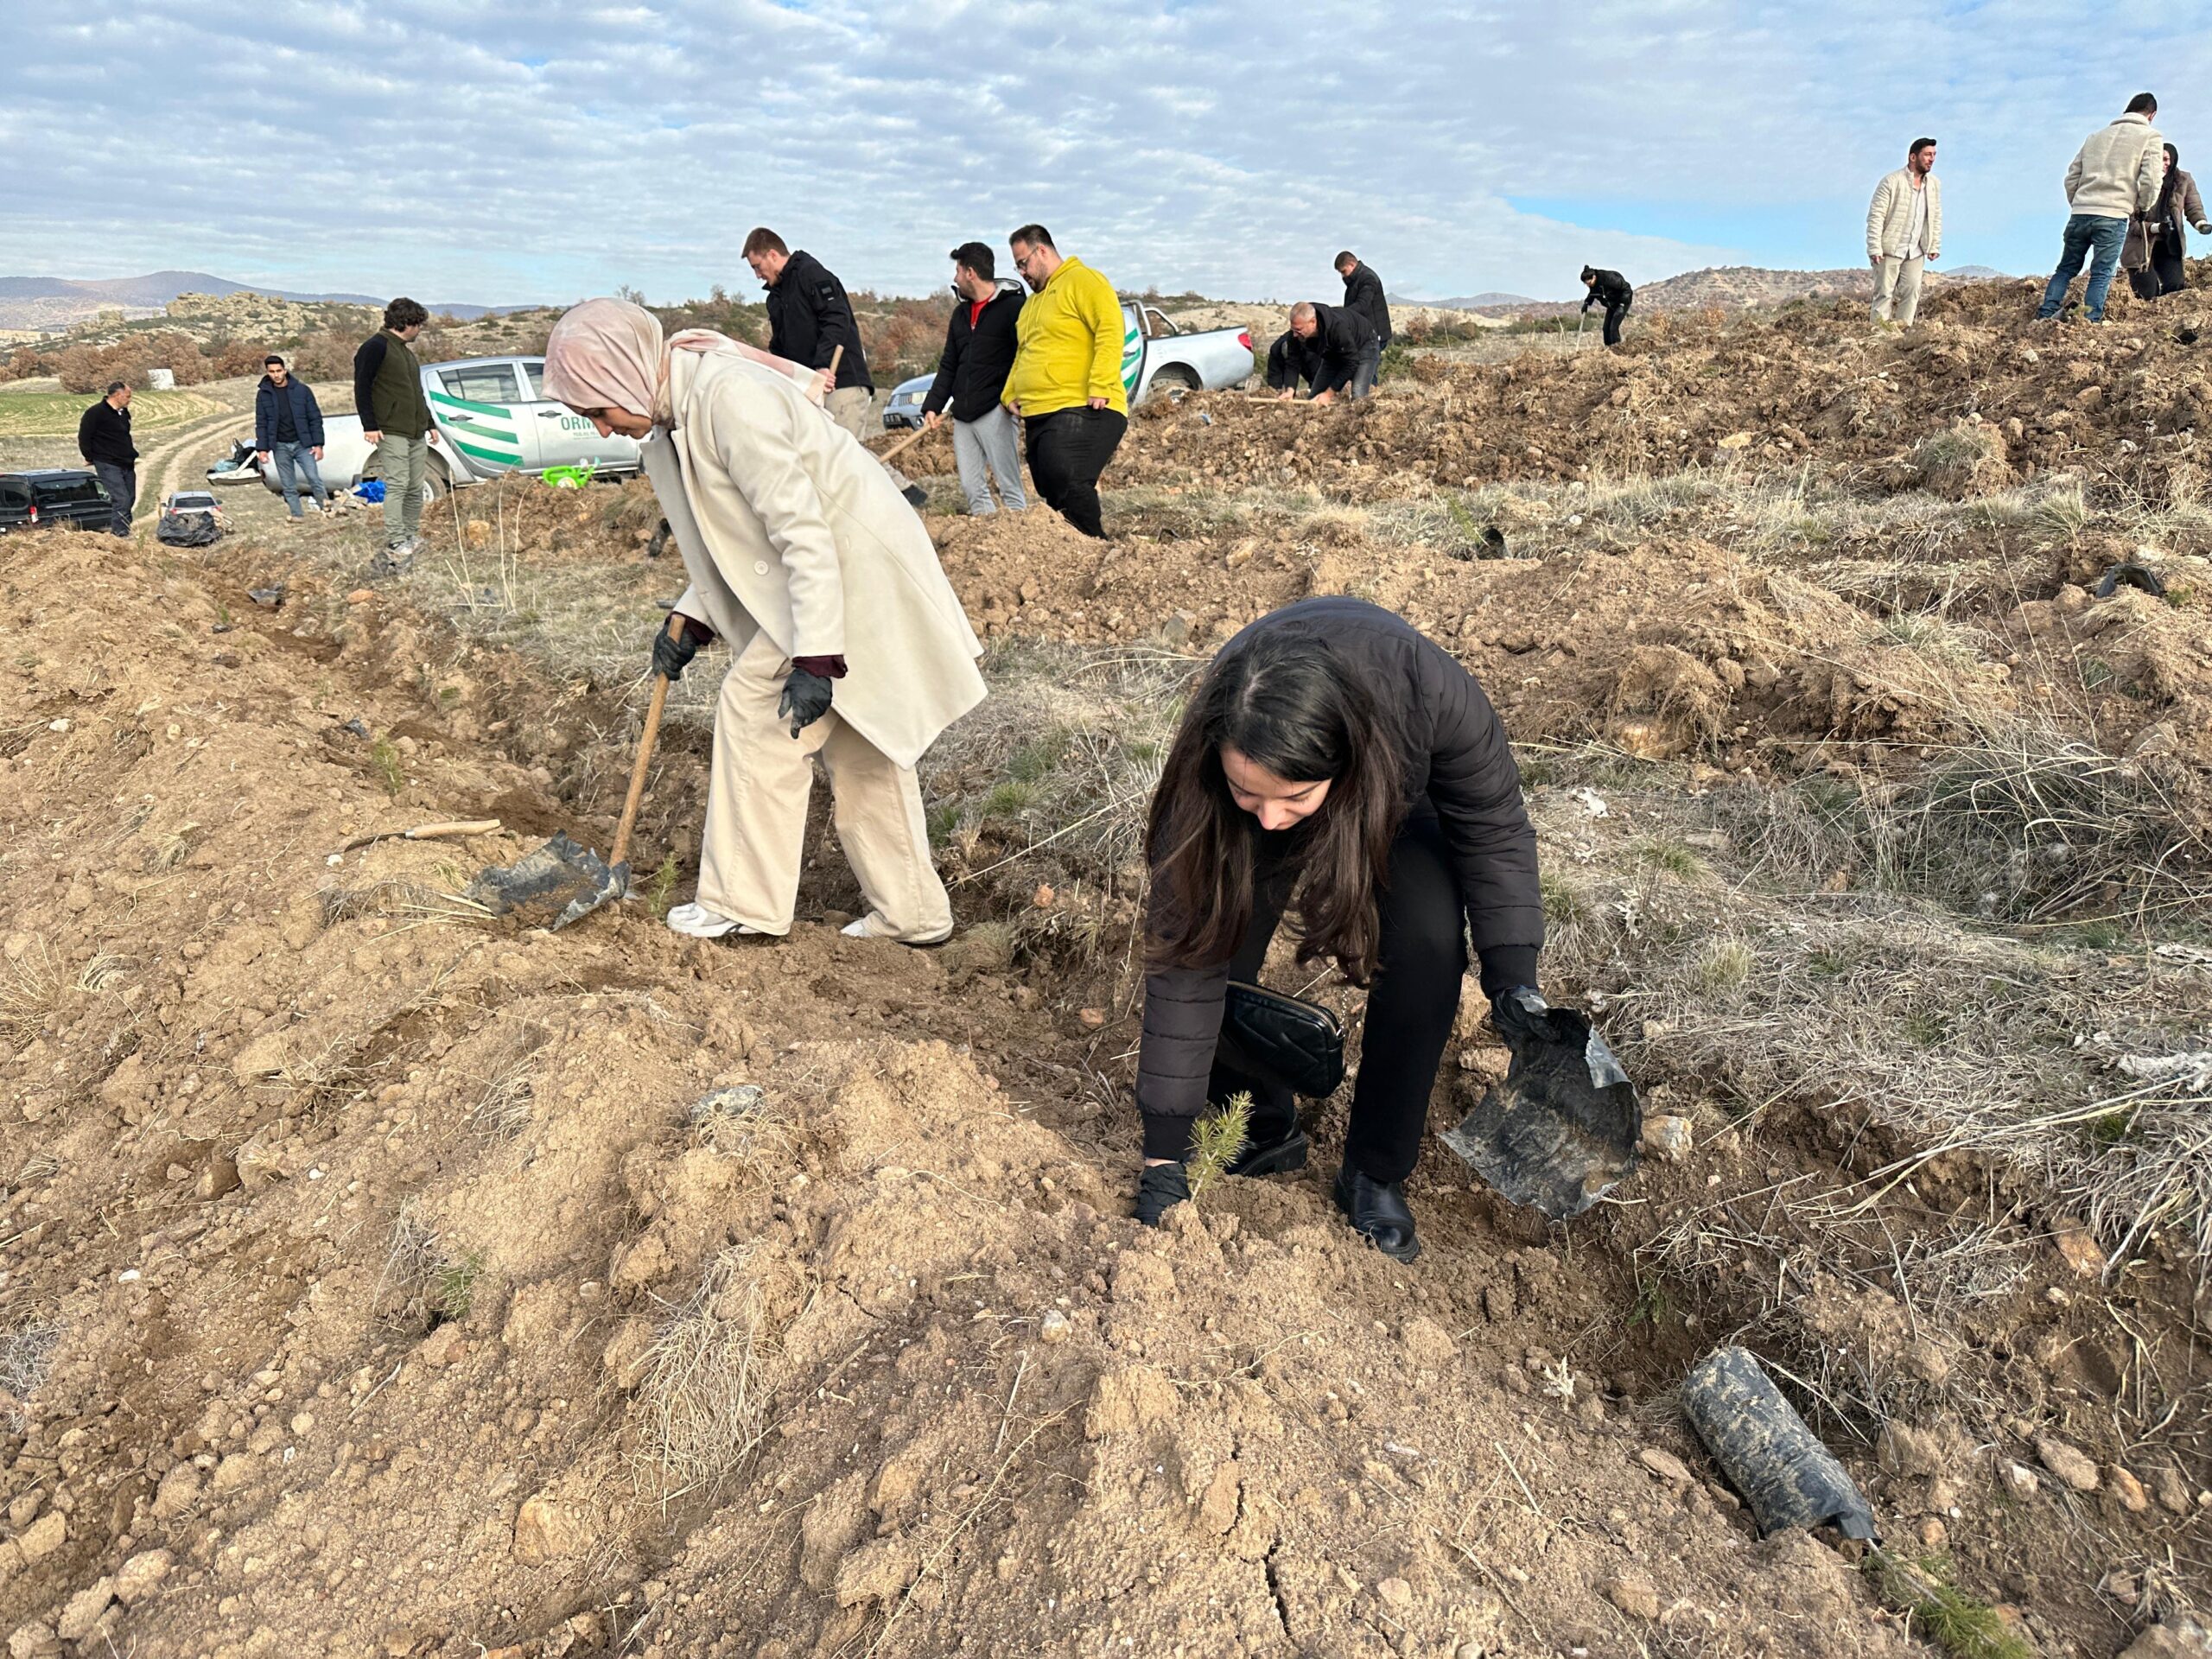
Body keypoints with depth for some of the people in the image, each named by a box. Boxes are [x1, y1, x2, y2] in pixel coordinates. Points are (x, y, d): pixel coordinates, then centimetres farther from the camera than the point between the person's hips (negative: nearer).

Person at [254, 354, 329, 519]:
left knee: (314, 478, -14)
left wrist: (318, 444, -6)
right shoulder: (263, 394, 3)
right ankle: (297, 516, 8)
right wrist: (262, 448, -1)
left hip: (302, 444, -2)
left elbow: (315, 418, 0)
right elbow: (261, 424, 7)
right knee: (288, 487, 4)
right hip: (280, 447, 2)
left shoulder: (302, 390, -2)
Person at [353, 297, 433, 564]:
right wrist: (369, 425, -16)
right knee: (397, 486, -13)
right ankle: (395, 545, -15)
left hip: (416, 433, 9)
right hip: (391, 432, -9)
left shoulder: (406, 350, 21)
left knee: (415, 489, 7)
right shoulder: (376, 347, -7)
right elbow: (362, 387, -11)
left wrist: (429, 423, 27)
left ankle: (410, 538, 14)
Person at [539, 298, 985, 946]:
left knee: (756, 710, -5)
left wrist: (815, 656, -28)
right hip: (837, 570, 10)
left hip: (853, 570, -10)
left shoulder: (728, 395, -23)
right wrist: (692, 620, 11)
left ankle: (746, 903, 7)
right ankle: (909, 912, 22)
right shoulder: (676, 411, 8)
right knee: (857, 741, 13)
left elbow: (801, 528, -27)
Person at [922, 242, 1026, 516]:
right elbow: (948, 366, 21)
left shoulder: (1012, 307, -3)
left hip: (994, 413, -8)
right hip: (962, 416, 8)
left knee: (1009, 486, -9)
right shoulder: (961, 313, 20)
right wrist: (932, 406, 12)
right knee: (972, 488, 5)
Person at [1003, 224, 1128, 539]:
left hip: (1082, 410, -9)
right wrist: (1011, 394, 16)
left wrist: (1101, 387, -22)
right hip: (1038, 415, 9)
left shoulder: (1083, 280, -1)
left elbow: (1110, 331, -13)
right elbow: (1022, 354, 32)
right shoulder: (1032, 303, 27)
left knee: (1068, 481, -24)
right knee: (1052, 495, 2)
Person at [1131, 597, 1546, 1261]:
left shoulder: (1427, 690, -43)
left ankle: (1374, 1176, -4)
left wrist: (1512, 974, -29)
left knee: (1428, 938, -24)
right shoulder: (1203, 775, -39)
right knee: (1212, 943, -18)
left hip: (1397, 788, 0)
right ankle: (1266, 1134, 11)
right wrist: (1165, 1155, -28)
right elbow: (1184, 963, -32)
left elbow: (1493, 829, -22)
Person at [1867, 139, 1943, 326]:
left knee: (1912, 292, 2)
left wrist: (1934, 246, 8)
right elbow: (1876, 216, -13)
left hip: (1916, 252, 5)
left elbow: (1936, 217, 13)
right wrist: (1874, 249, -19)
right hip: (1890, 249, -5)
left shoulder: (1935, 184, 7)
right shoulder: (1891, 181, -11)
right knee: (1885, 293, -5)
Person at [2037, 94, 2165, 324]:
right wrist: (2142, 207, 11)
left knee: (2066, 268, 11)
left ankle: (2044, 317, -1)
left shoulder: (2094, 137, 20)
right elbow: (2151, 180, -5)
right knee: (2102, 275, -3)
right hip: (2113, 216, -4)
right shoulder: (2150, 136, 4)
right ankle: (2089, 323, -12)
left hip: (2079, 214, 4)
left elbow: (2071, 178, 16)